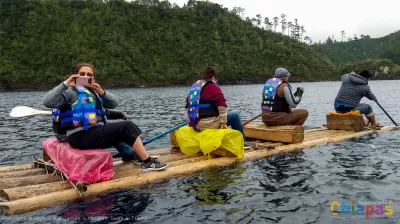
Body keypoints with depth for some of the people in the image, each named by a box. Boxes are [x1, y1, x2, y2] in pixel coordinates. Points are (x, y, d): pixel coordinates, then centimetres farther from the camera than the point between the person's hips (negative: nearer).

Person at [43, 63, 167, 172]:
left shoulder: (93, 92, 20)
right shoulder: (71, 92, -2)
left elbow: (114, 103, 13)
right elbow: (47, 102, -16)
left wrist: (102, 92, -4)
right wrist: (65, 84, -17)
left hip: (95, 131, 8)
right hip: (81, 136, -8)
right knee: (126, 126, -14)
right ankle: (148, 162, -7)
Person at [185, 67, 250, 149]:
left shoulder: (193, 87, 16)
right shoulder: (213, 87, -6)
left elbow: (187, 107, 21)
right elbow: (222, 106, -17)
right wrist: (223, 123, -10)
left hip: (195, 125, 8)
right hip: (209, 124, -8)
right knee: (235, 116, 11)